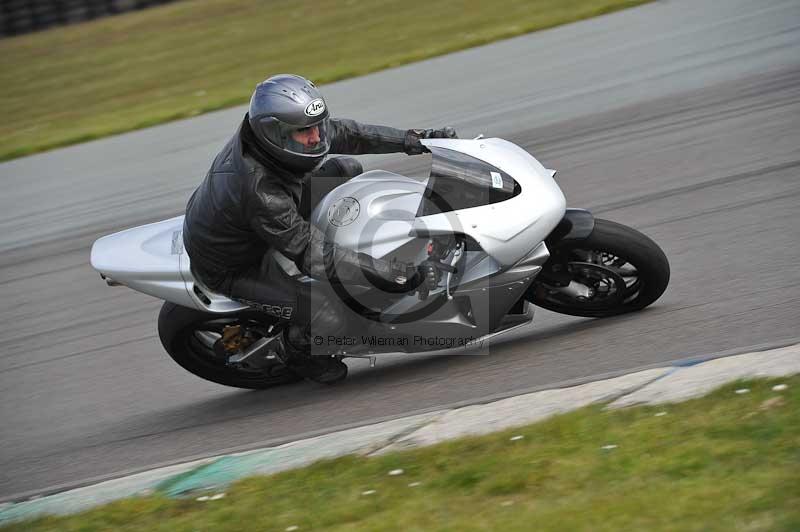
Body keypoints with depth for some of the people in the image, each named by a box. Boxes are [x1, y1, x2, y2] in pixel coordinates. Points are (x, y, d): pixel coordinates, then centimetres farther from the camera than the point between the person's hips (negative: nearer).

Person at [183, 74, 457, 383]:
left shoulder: (268, 129, -19)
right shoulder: (260, 192, -42)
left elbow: (341, 134, -4)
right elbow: (313, 256, -37)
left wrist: (409, 140, -10)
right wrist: (393, 274, -37)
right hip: (232, 268, -8)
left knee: (345, 170, 2)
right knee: (327, 319, -22)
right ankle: (296, 350, 13)